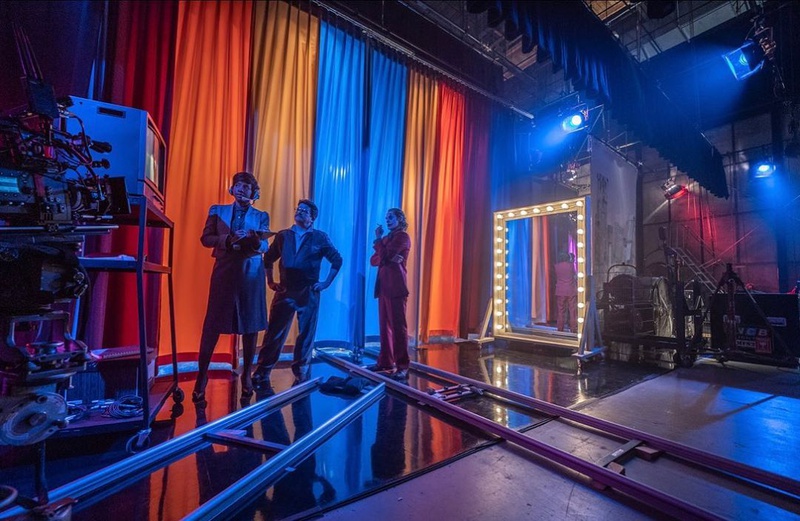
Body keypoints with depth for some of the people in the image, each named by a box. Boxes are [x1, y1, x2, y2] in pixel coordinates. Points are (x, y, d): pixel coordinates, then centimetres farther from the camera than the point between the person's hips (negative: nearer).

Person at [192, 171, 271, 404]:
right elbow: (205, 238, 3)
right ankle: (202, 375, 12)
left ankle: (246, 374, 16)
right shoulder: (217, 210, 11)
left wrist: (255, 239, -21)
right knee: (213, 324, 0)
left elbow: (264, 247, 1)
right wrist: (228, 239, -14)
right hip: (224, 271, 0)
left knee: (251, 324, 3)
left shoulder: (261, 216, 8)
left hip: (251, 273, 0)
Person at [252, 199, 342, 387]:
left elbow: (337, 260, 2)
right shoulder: (282, 235, 10)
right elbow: (268, 259, 18)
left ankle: (301, 375, 21)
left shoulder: (320, 237, 2)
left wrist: (326, 283, -1)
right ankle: (261, 374, 19)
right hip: (285, 291, 2)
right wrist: (270, 281, 11)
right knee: (274, 334, 5)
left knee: (306, 335, 6)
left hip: (308, 293, -2)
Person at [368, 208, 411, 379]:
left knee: (398, 325, -6)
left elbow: (384, 256, -14)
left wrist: (378, 239, 1)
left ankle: (402, 366, 0)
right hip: (383, 285, 8)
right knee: (385, 325, 10)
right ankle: (386, 361, 19)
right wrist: (387, 258, -5)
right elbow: (373, 260, 14)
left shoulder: (403, 237, -3)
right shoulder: (387, 238, 22)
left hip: (395, 286, -8)